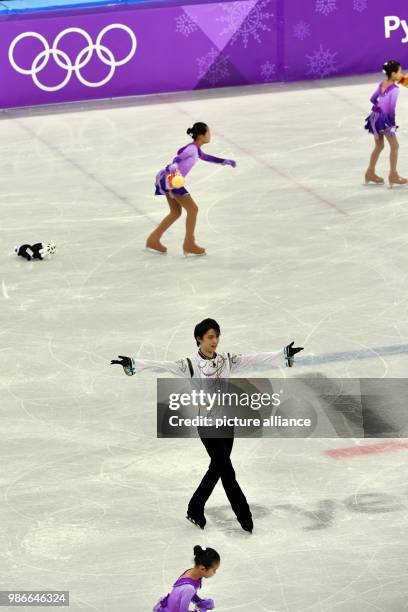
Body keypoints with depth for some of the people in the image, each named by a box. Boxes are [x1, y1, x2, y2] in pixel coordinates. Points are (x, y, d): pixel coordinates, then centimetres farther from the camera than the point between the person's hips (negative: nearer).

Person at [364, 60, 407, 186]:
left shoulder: (382, 84, 7)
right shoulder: (394, 89, -17)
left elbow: (373, 99, 15)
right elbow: (391, 107, -19)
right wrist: (393, 122, -10)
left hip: (375, 116, 8)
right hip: (384, 119, -8)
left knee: (379, 146, 20)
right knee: (394, 146, 4)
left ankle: (370, 173, 26)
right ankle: (393, 176, 7)